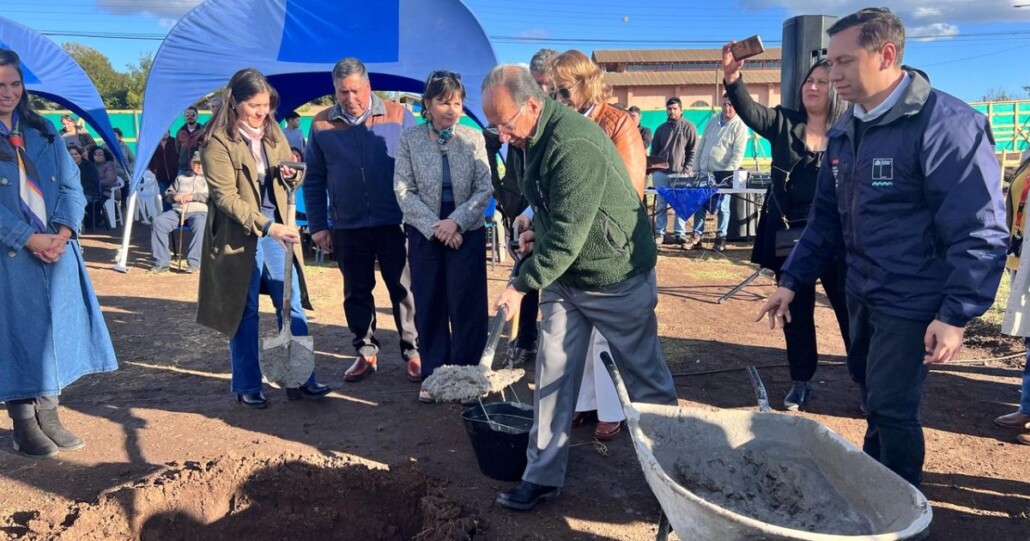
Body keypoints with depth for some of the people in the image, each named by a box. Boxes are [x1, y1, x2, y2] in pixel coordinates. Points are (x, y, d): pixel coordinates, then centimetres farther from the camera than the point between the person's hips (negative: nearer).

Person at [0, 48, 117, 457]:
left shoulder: (43, 131, 12)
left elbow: (71, 186, 6)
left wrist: (63, 231, -10)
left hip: (57, 251, 4)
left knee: (57, 329, 8)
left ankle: (48, 416, 21)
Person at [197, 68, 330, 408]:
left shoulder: (272, 132, 8)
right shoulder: (218, 141, -11)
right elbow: (226, 197, -16)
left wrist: (287, 174, -4)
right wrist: (267, 226, -25)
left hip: (277, 229, 6)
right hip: (239, 236, -5)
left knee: (293, 306, 5)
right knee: (244, 313, 5)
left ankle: (300, 380, 15)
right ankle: (247, 387, 19)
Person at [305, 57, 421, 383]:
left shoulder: (398, 117, -2)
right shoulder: (322, 124, 3)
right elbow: (314, 179, 7)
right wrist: (317, 226, 3)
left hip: (395, 222, -2)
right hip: (347, 227, 2)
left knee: (404, 290, 4)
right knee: (356, 293, 12)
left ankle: (412, 351, 17)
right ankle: (366, 352, 26)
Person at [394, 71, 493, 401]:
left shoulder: (474, 138, 0)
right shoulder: (410, 139, -1)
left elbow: (485, 189, -3)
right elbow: (403, 190, -4)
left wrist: (455, 221, -15)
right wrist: (435, 226, -12)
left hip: (467, 233, 0)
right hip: (424, 234, 1)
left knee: (467, 307, 3)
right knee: (429, 308, 7)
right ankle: (433, 376, 20)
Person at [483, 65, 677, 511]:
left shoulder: (574, 146, -28)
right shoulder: (534, 138, 2)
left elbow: (567, 235, -29)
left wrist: (522, 285, -21)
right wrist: (538, 231, 0)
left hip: (615, 277, -8)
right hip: (563, 275, 8)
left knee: (646, 377, 9)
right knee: (553, 374, 6)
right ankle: (543, 475, 17)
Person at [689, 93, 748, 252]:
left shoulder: (740, 126, -6)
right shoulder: (713, 121, 11)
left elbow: (738, 154, -12)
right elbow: (701, 145, 15)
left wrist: (728, 173, -18)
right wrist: (697, 167, 9)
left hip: (723, 173, -5)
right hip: (704, 171, 5)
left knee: (722, 207, 2)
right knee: (699, 204, 6)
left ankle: (721, 238, 9)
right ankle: (696, 236, 12)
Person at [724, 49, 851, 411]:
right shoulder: (784, 123, 2)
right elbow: (750, 112, -17)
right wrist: (733, 79, -35)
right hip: (789, 236, 2)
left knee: (849, 311, 7)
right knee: (796, 312, 11)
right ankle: (801, 382, 26)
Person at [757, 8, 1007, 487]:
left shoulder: (947, 124, -19)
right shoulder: (845, 131, 5)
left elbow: (981, 231, -20)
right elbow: (827, 217, 11)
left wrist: (957, 315, -23)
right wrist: (791, 280, 7)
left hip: (913, 303, -7)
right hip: (862, 293, 7)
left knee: (891, 408, -1)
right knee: (871, 392, 20)